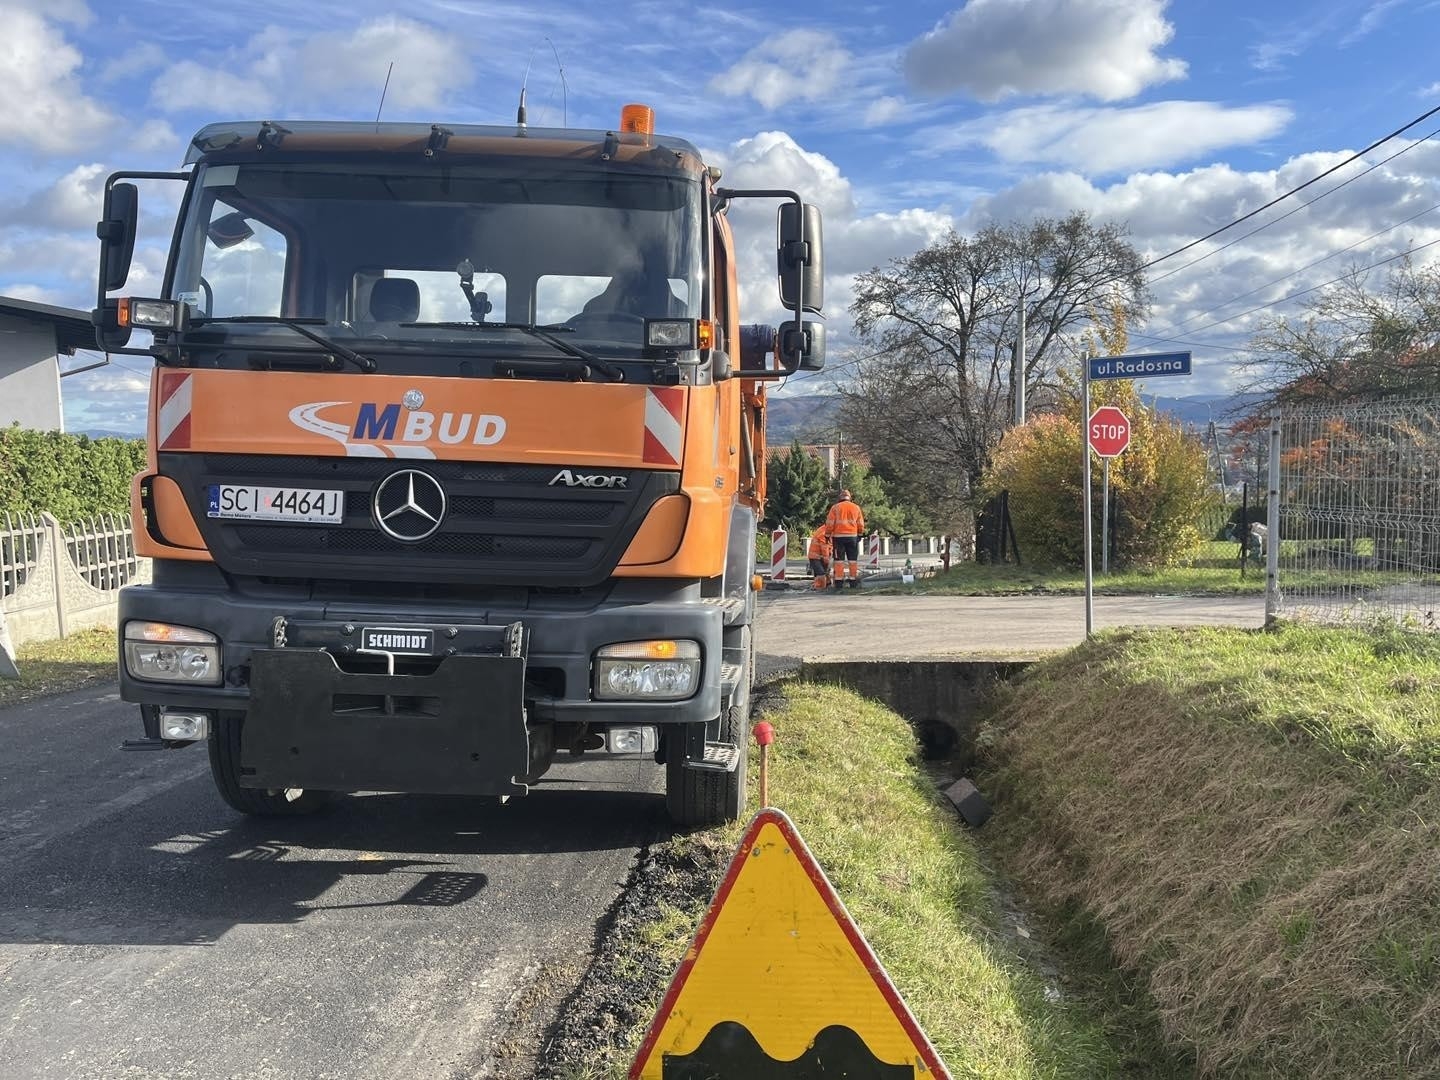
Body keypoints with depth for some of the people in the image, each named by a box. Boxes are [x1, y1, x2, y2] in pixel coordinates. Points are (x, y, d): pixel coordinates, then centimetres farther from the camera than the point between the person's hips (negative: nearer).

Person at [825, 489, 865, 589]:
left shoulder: (835, 508, 1)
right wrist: (860, 535, 20)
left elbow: (830, 524, -2)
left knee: (839, 560, 0)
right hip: (852, 536, 2)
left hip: (838, 536, -2)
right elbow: (861, 524, 10)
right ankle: (854, 581, 5)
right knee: (853, 560, 6)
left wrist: (828, 535, 6)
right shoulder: (856, 508, 8)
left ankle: (839, 582, -4)